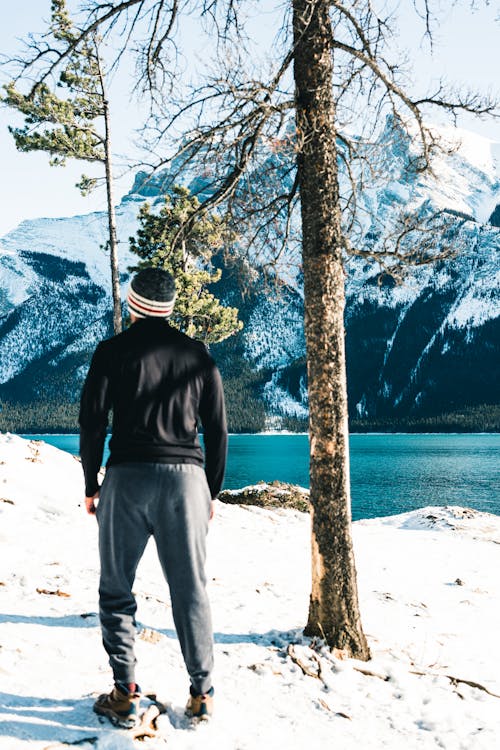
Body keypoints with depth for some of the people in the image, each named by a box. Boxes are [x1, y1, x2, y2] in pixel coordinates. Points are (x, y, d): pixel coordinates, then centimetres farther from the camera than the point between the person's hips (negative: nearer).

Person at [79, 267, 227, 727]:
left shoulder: (114, 351, 1)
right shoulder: (198, 355, 9)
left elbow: (92, 421, -2)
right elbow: (217, 431, 9)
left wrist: (91, 485, 7)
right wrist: (211, 492, 16)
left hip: (127, 477, -2)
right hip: (187, 476, 2)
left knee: (116, 589, 9)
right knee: (191, 589, 9)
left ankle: (125, 694, 8)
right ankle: (202, 693, 13)